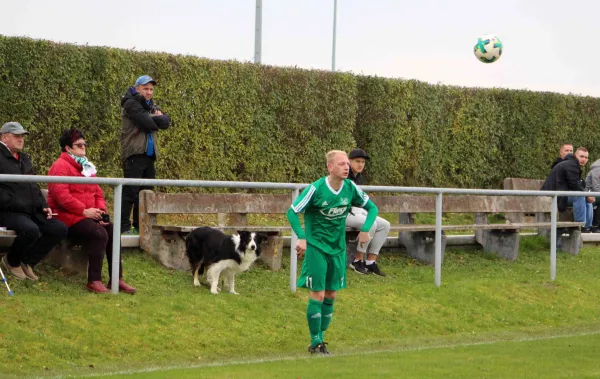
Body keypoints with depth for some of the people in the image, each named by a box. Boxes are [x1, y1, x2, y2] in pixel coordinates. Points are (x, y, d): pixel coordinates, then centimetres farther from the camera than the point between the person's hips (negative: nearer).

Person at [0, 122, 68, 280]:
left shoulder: (24, 159, 22)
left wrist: (44, 206, 9)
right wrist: (17, 204, -21)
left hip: (31, 211, 8)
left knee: (60, 229, -8)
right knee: (31, 230, -35)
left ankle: (27, 261, 5)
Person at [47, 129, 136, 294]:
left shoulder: (86, 167, 21)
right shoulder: (61, 166, -7)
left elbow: (98, 193, 19)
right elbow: (61, 195, -20)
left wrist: (101, 211, -2)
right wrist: (84, 211, -21)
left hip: (88, 215, 8)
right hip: (68, 217, -8)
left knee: (113, 231, -15)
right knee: (99, 234, -30)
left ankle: (116, 278, -13)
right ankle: (94, 281, -28)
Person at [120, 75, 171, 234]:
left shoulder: (151, 106, 20)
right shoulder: (131, 104, -5)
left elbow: (166, 122, 7)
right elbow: (147, 124, -17)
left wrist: (155, 117, -11)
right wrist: (157, 119, 2)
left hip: (149, 154, 8)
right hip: (134, 154, -8)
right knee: (130, 191, -11)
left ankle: (140, 226, 14)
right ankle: (124, 227, -11)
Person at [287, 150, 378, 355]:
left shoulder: (351, 188, -4)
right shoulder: (316, 189, -17)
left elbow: (372, 208, 10)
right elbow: (292, 211, -11)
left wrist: (366, 229, -6)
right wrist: (302, 238, -21)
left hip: (338, 248, 5)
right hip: (316, 247, -5)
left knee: (330, 296, 8)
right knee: (317, 295, -7)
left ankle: (321, 339, 19)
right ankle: (315, 343, 1)